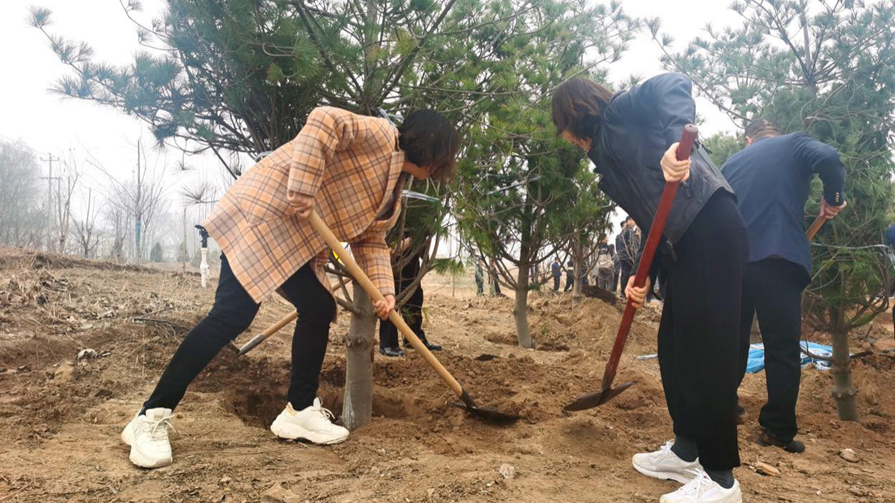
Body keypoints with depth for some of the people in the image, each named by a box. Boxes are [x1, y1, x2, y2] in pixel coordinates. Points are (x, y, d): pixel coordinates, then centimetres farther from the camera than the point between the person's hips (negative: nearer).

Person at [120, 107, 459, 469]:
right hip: (260, 214, -11)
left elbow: (372, 240, 16)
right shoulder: (379, 135, -9)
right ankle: (151, 418, -7)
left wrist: (385, 290, 0)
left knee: (319, 309, 6)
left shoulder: (392, 189, 20)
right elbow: (323, 122, -26)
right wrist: (302, 194, -26)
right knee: (231, 316, -15)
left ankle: (298, 411, 16)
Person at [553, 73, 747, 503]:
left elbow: (672, 86, -17)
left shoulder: (620, 110, 3)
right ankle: (687, 450, 29)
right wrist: (644, 276, 9)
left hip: (711, 229, -10)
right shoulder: (607, 155, 24)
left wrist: (677, 143, -33)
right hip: (683, 245, 10)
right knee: (673, 348, 15)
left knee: (705, 349, -6)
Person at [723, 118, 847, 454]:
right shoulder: (794, 144, 12)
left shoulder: (731, 163, 23)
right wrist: (833, 198, 5)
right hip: (776, 258, -4)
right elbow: (828, 158, -10)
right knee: (783, 348, 2)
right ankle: (779, 430, 3)